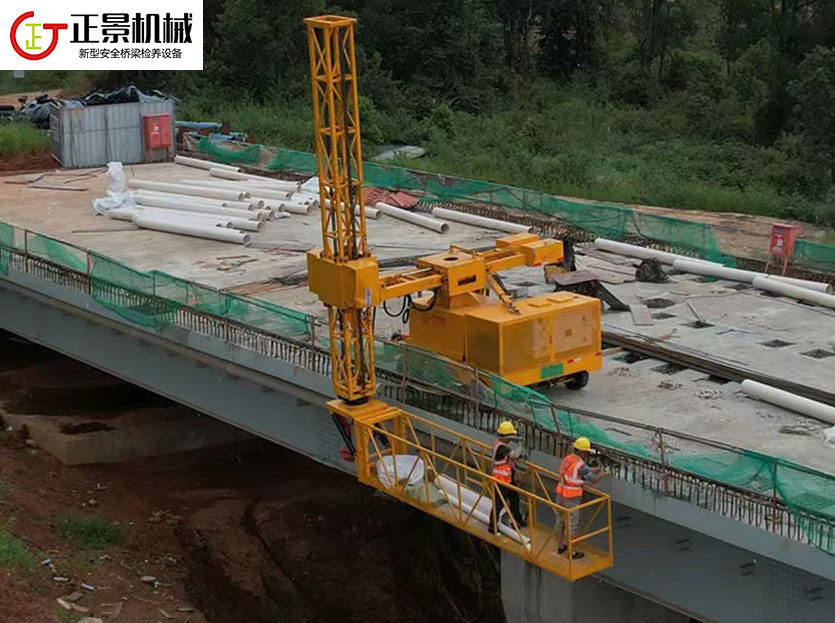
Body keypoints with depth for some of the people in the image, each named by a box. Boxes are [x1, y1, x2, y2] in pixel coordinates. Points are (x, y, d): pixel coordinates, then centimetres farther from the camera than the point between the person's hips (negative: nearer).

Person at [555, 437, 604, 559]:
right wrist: (601, 475, 10)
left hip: (560, 495, 8)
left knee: (560, 521, 21)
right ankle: (572, 552, 12)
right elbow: (593, 480, -11)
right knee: (572, 526, 4)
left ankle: (560, 546, 35)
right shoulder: (580, 464, -20)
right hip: (572, 499, -8)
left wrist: (594, 469, 20)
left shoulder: (566, 459, 5)